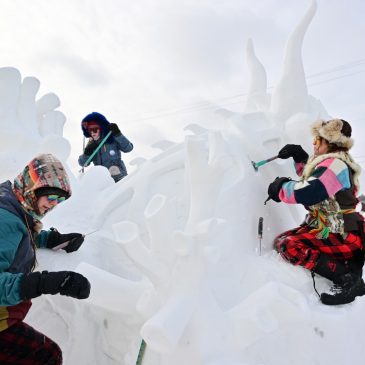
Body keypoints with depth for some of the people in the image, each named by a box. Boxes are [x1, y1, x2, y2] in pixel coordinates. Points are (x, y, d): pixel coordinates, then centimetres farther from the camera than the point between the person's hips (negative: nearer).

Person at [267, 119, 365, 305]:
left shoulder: (334, 164, -18)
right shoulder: (336, 162, 13)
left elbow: (306, 192, -31)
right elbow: (312, 177, 30)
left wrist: (280, 187, -12)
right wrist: (299, 156, 16)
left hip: (343, 236, -10)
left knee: (286, 244, -23)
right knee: (281, 239, 5)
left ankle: (347, 278, -21)